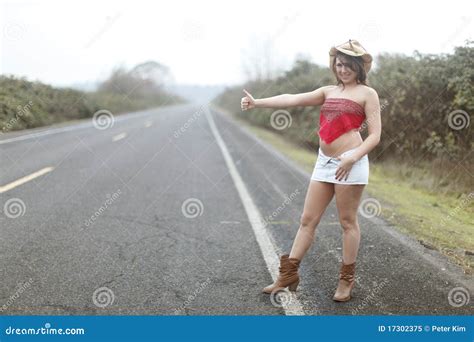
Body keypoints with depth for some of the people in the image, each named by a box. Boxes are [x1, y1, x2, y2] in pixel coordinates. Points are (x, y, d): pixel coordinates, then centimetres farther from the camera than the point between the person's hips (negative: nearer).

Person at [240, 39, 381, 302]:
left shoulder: (367, 94, 1)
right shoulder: (328, 92, 16)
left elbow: (375, 135, -6)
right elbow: (293, 99, 7)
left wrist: (352, 158, -22)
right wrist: (257, 103, -4)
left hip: (350, 162, -6)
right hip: (324, 161, 6)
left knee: (348, 222, 2)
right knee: (307, 220, 6)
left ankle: (346, 280, 16)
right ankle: (288, 275, 12)